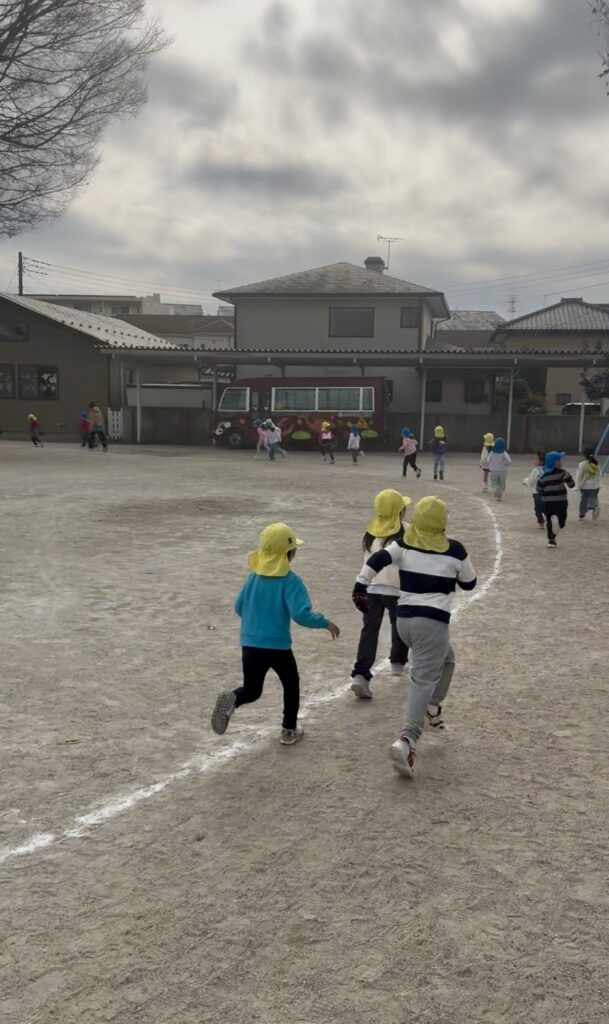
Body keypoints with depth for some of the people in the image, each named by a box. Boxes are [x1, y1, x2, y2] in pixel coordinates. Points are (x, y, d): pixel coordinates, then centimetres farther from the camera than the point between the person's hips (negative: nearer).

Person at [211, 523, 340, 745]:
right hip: (278, 647, -4)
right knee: (291, 685, 22)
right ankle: (289, 730, 28)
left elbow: (239, 607, 9)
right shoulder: (290, 581, -15)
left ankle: (232, 699, -15)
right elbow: (301, 614, -23)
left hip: (250, 645, 4)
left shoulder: (253, 576, 2)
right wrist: (325, 623, -9)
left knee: (251, 690, 17)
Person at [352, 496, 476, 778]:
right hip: (433, 622, -5)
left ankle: (432, 710, 27)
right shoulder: (454, 550, -2)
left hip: (404, 620, 5)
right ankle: (406, 741, -22)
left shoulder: (403, 544, 3)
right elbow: (469, 583, 12)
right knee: (424, 681, -8)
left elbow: (377, 560, -11)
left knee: (446, 659, 30)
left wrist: (360, 586, -7)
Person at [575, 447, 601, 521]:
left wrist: (578, 485, -2)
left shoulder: (582, 465, -15)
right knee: (593, 498, 16)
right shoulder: (596, 464, -4)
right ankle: (594, 506, -16)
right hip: (594, 486, 2)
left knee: (583, 499, 14)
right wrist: (599, 485, 9)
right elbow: (599, 476, 2)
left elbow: (579, 476, -11)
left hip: (584, 486, -2)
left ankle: (582, 514, 27)